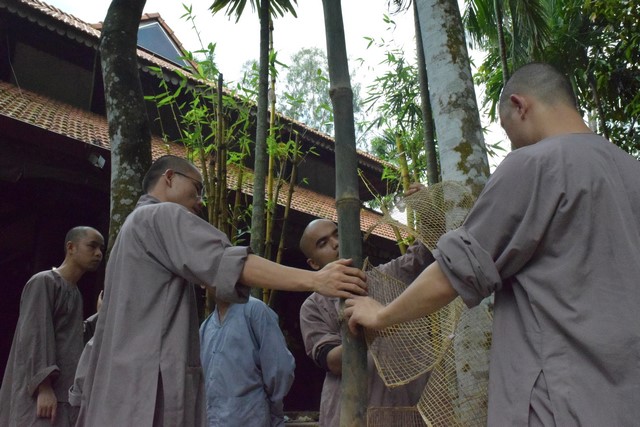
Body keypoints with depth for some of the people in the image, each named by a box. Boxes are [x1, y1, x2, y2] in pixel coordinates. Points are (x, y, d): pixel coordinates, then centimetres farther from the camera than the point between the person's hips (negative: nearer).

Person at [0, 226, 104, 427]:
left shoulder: (75, 293, 20)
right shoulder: (43, 281, -3)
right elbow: (34, 335, -13)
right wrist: (44, 387, -22)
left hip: (64, 394, 8)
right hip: (39, 393, -8)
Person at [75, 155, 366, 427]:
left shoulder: (132, 226, 27)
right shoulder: (163, 216, -4)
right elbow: (225, 263, -21)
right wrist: (315, 280, -27)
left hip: (127, 381, 10)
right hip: (151, 380, -10)